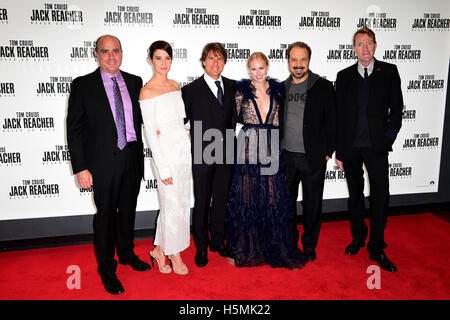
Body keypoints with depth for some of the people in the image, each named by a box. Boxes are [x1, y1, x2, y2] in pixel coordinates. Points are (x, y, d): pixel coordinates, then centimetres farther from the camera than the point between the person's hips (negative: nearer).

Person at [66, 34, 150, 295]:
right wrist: (80, 168, -12)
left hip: (132, 158, 4)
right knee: (105, 215, 7)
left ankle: (127, 253, 42)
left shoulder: (134, 82, 5)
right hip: (104, 161, -4)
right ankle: (107, 269, 26)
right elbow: (74, 130, -7)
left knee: (128, 210, 19)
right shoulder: (83, 85, -6)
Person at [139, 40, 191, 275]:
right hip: (165, 153, -7)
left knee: (181, 203, 12)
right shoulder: (147, 91, -11)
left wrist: (185, 130, 0)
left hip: (184, 149, 7)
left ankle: (159, 249, 29)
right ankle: (174, 254, 24)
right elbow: (150, 133, -13)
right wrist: (163, 168, -15)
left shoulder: (175, 85, 10)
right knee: (173, 205, 2)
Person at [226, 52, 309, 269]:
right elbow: (235, 118, 5)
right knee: (247, 199, 5)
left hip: (272, 152, 2)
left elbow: (281, 120, 12)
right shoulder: (241, 91, 3)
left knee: (274, 199, 4)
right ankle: (247, 249, 21)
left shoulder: (277, 90, 9)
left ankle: (275, 248, 20)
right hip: (248, 151, -2)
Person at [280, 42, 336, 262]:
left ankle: (309, 245, 27)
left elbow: (331, 122, -4)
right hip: (286, 157, 4)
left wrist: (327, 152, -8)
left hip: (313, 158, -3)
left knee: (312, 204, 9)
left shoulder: (323, 87, -4)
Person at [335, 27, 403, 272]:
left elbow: (396, 107, 5)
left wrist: (390, 136, -7)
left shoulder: (389, 71, 4)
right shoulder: (344, 76, 6)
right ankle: (358, 237, 30)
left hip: (376, 146, -1)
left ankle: (377, 249, 11)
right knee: (355, 194, 13)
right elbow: (339, 115, 5)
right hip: (350, 146, 2)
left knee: (380, 196, -2)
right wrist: (338, 151, 2)